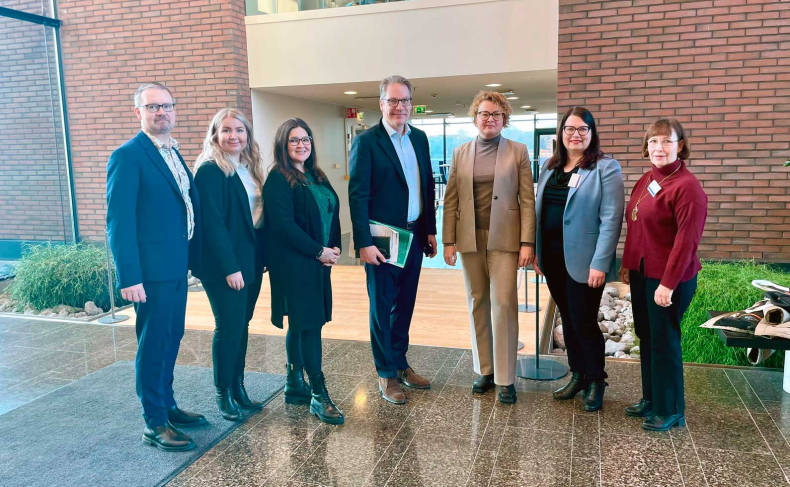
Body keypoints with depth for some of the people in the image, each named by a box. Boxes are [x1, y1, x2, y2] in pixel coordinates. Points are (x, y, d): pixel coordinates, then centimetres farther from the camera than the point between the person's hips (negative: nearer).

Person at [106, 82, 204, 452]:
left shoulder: (173, 154, 14)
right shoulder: (128, 156, -11)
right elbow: (118, 220, -16)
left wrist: (192, 257, 9)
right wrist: (128, 277, -21)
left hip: (176, 265, 8)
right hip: (151, 269, -8)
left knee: (171, 338, 17)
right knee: (153, 344, 2)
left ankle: (167, 405, 32)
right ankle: (154, 424, 14)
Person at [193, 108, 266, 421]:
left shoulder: (249, 169, 11)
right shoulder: (210, 171, -12)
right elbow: (212, 223, -18)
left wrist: (261, 256, 9)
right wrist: (230, 267, -20)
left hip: (250, 262, 7)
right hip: (223, 266, -7)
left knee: (242, 326, 14)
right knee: (228, 328, 2)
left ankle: (238, 388, 27)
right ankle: (223, 395, 18)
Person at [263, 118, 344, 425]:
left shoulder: (315, 177, 14)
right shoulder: (278, 180, -9)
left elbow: (331, 214, 14)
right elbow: (284, 225, -17)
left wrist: (334, 248, -2)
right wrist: (319, 251, -15)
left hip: (319, 261, 8)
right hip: (294, 264, -8)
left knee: (300, 324, 14)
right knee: (308, 324, -6)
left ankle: (295, 386, 25)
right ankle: (319, 395, 1)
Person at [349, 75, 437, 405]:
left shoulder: (419, 138, 9)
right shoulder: (366, 141, -9)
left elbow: (428, 186, 13)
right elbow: (357, 195, -13)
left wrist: (430, 230, 10)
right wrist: (364, 243, -19)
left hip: (414, 237, 6)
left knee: (405, 305, 16)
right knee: (382, 308, 7)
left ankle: (401, 364, 32)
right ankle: (386, 375, 20)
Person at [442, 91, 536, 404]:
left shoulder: (518, 152, 4)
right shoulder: (461, 153, 9)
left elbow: (527, 200, -1)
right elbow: (450, 200, 7)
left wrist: (527, 242, -8)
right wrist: (448, 241, 1)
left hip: (504, 239, -2)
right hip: (470, 238, 3)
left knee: (504, 304, -7)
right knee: (477, 304, 9)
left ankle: (505, 379, 4)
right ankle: (484, 370, 21)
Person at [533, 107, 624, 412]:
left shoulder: (605, 168, -8)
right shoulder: (549, 167, 11)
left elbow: (611, 219, -14)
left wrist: (600, 264, -19)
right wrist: (536, 250, 6)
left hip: (583, 260, -6)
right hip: (552, 258, 6)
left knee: (584, 322, 1)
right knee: (567, 318, 15)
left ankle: (596, 383, 22)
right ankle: (577, 376, 31)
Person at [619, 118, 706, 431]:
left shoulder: (687, 187, -17)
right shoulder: (647, 179, 9)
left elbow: (687, 240, -21)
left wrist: (668, 284, -22)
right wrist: (627, 264, 14)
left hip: (669, 278, -8)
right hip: (641, 272, 8)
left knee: (664, 341, 3)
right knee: (646, 336, 17)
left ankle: (670, 410, 21)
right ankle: (651, 399, 33)